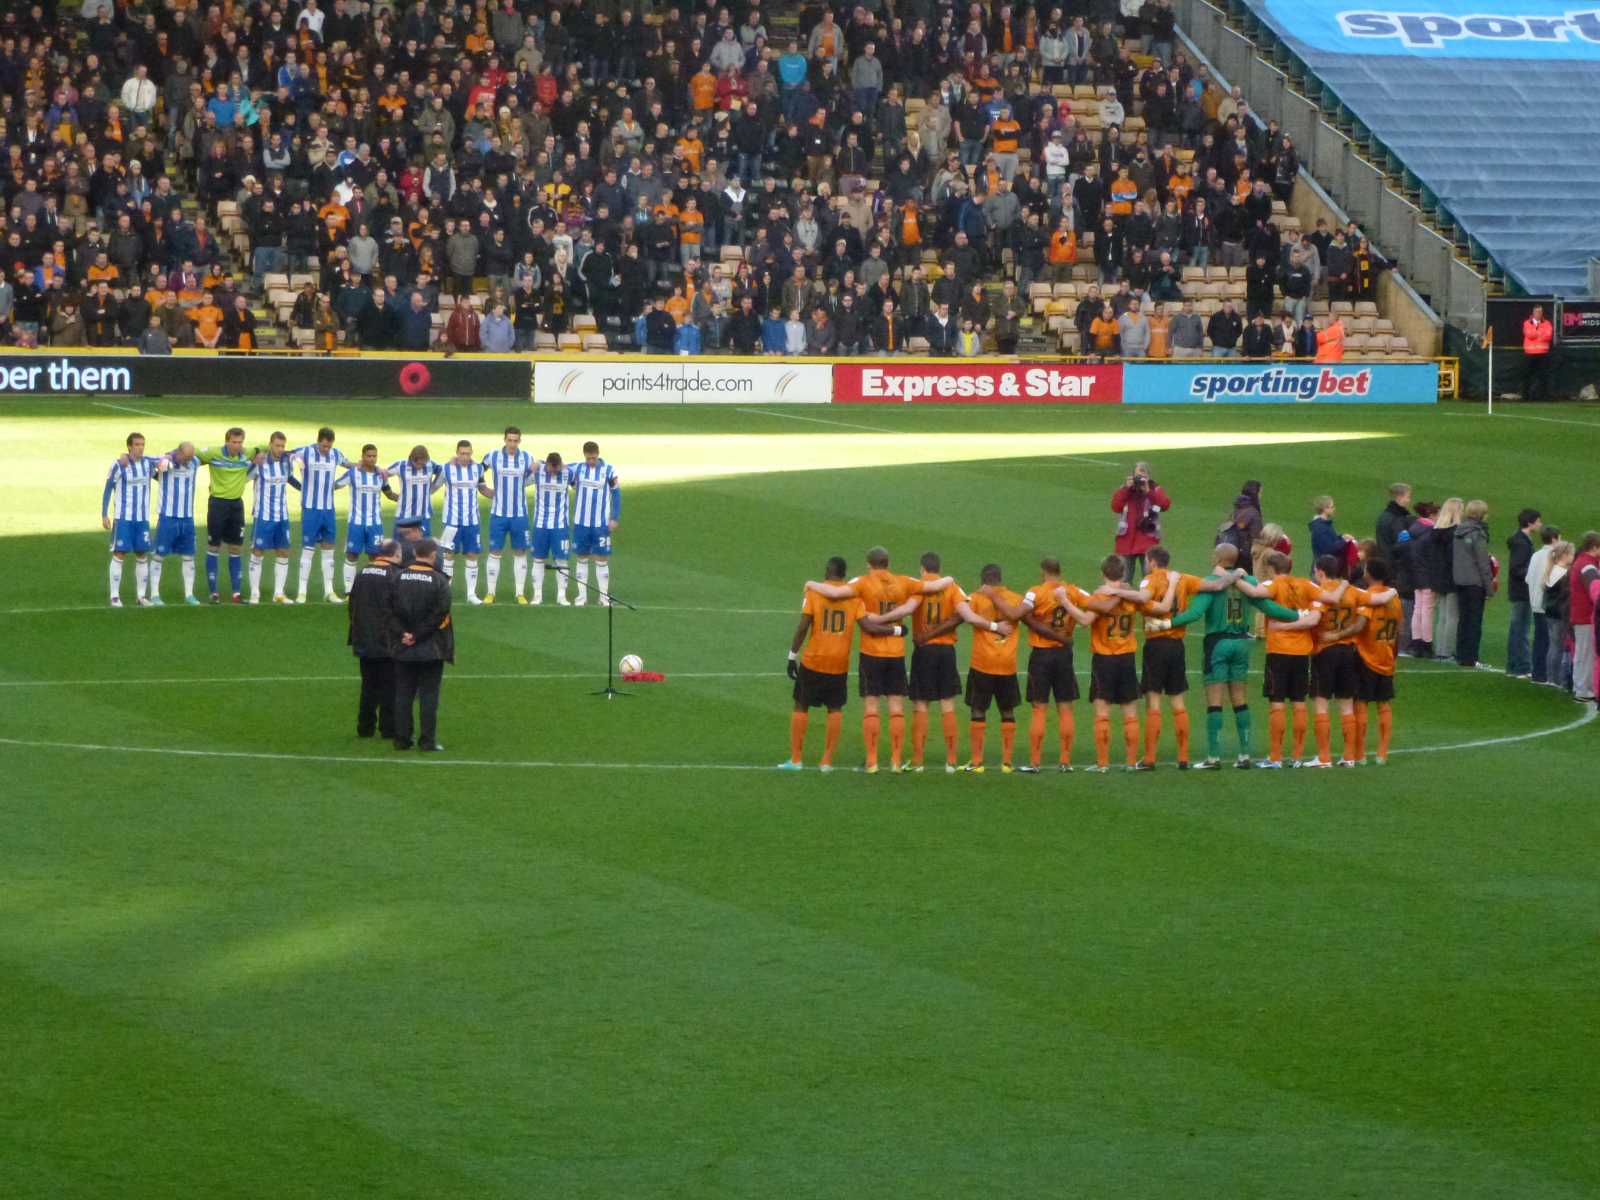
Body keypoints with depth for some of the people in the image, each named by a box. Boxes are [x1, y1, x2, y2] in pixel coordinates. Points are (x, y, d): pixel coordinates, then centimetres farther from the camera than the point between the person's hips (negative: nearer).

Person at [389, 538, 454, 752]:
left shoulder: (399, 577, 0)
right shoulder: (439, 580, -10)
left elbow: (389, 608, -3)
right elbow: (439, 613, -15)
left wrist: (402, 633, -6)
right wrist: (419, 635, -10)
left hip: (402, 647, 3)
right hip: (431, 650, -3)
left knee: (403, 694, 10)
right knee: (429, 695, 3)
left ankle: (401, 739, 10)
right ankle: (427, 740, 1)